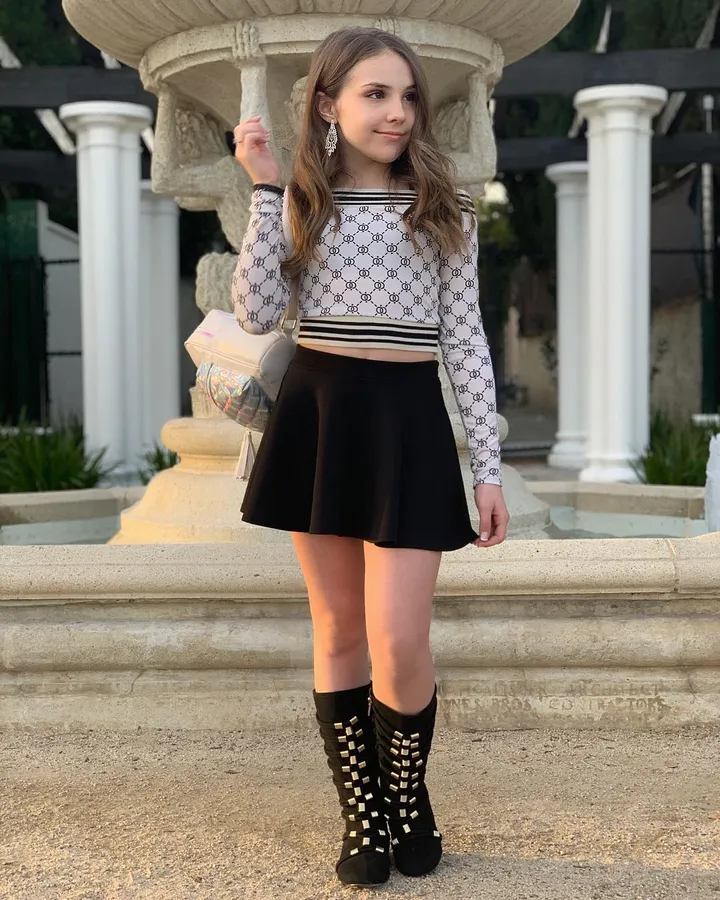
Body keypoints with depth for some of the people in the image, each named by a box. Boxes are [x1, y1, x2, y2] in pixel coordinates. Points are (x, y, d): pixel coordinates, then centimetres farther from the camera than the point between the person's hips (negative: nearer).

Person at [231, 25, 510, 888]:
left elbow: (465, 340, 3)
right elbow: (256, 315, -6)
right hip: (316, 414, 1)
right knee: (337, 631, 8)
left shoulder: (441, 208, 4)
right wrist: (266, 191, -8)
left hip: (407, 420, -1)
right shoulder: (301, 201, 6)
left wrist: (489, 468, -1)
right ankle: (363, 815, 24)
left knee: (398, 641, -7)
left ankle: (409, 801, 21)